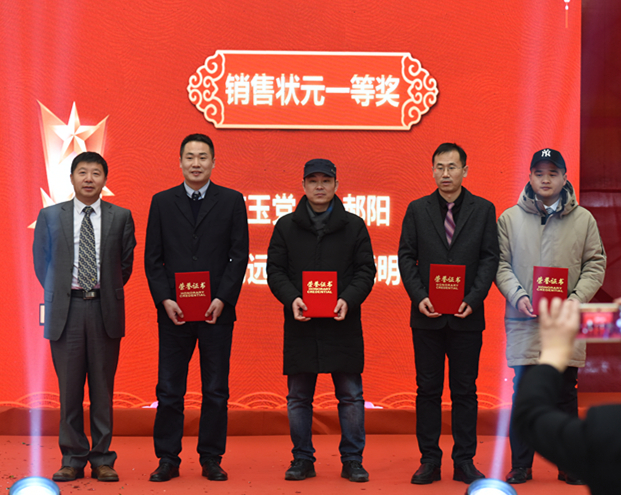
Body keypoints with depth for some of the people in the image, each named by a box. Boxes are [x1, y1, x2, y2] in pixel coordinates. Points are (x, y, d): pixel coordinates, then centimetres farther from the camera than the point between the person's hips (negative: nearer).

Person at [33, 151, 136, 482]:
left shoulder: (121, 217, 5)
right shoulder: (50, 216, 6)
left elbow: (126, 263, 13)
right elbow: (41, 261, 14)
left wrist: (107, 294, 9)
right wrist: (59, 294, 10)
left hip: (105, 310, 0)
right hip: (65, 310, 0)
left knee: (103, 388, 3)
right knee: (69, 388, 3)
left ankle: (102, 459, 11)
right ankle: (73, 460, 11)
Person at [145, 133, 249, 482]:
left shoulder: (232, 201, 5)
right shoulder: (162, 202, 8)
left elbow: (240, 256, 1)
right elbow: (153, 258, 6)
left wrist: (222, 300, -10)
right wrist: (165, 300, -7)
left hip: (217, 310, -1)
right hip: (173, 310, 1)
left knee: (216, 391, 3)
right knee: (169, 390, 2)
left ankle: (212, 460, 12)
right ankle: (168, 459, 10)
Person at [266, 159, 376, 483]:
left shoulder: (354, 226, 6)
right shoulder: (286, 226, 8)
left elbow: (365, 271, 3)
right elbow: (275, 270, 5)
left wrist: (348, 300, -14)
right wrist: (292, 299, -13)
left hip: (343, 324, -1)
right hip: (300, 324, 1)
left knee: (350, 395, 2)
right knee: (298, 397, 6)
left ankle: (352, 460, 12)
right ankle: (302, 459, 16)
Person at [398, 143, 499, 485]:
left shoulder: (483, 210, 4)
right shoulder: (417, 210, 6)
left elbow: (490, 258, 0)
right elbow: (406, 256, 3)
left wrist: (472, 299, -12)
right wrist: (419, 297, -10)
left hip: (466, 316, 0)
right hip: (427, 316, 1)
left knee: (465, 391, 4)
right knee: (428, 390, 5)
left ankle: (464, 462, 11)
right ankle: (429, 461, 11)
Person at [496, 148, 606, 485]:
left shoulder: (583, 219, 6)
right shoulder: (510, 218, 6)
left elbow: (595, 265, 5)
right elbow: (501, 264, 5)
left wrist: (576, 300, -9)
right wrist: (517, 296, -11)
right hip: (524, 323, 0)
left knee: (566, 397, 6)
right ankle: (521, 466, 11)